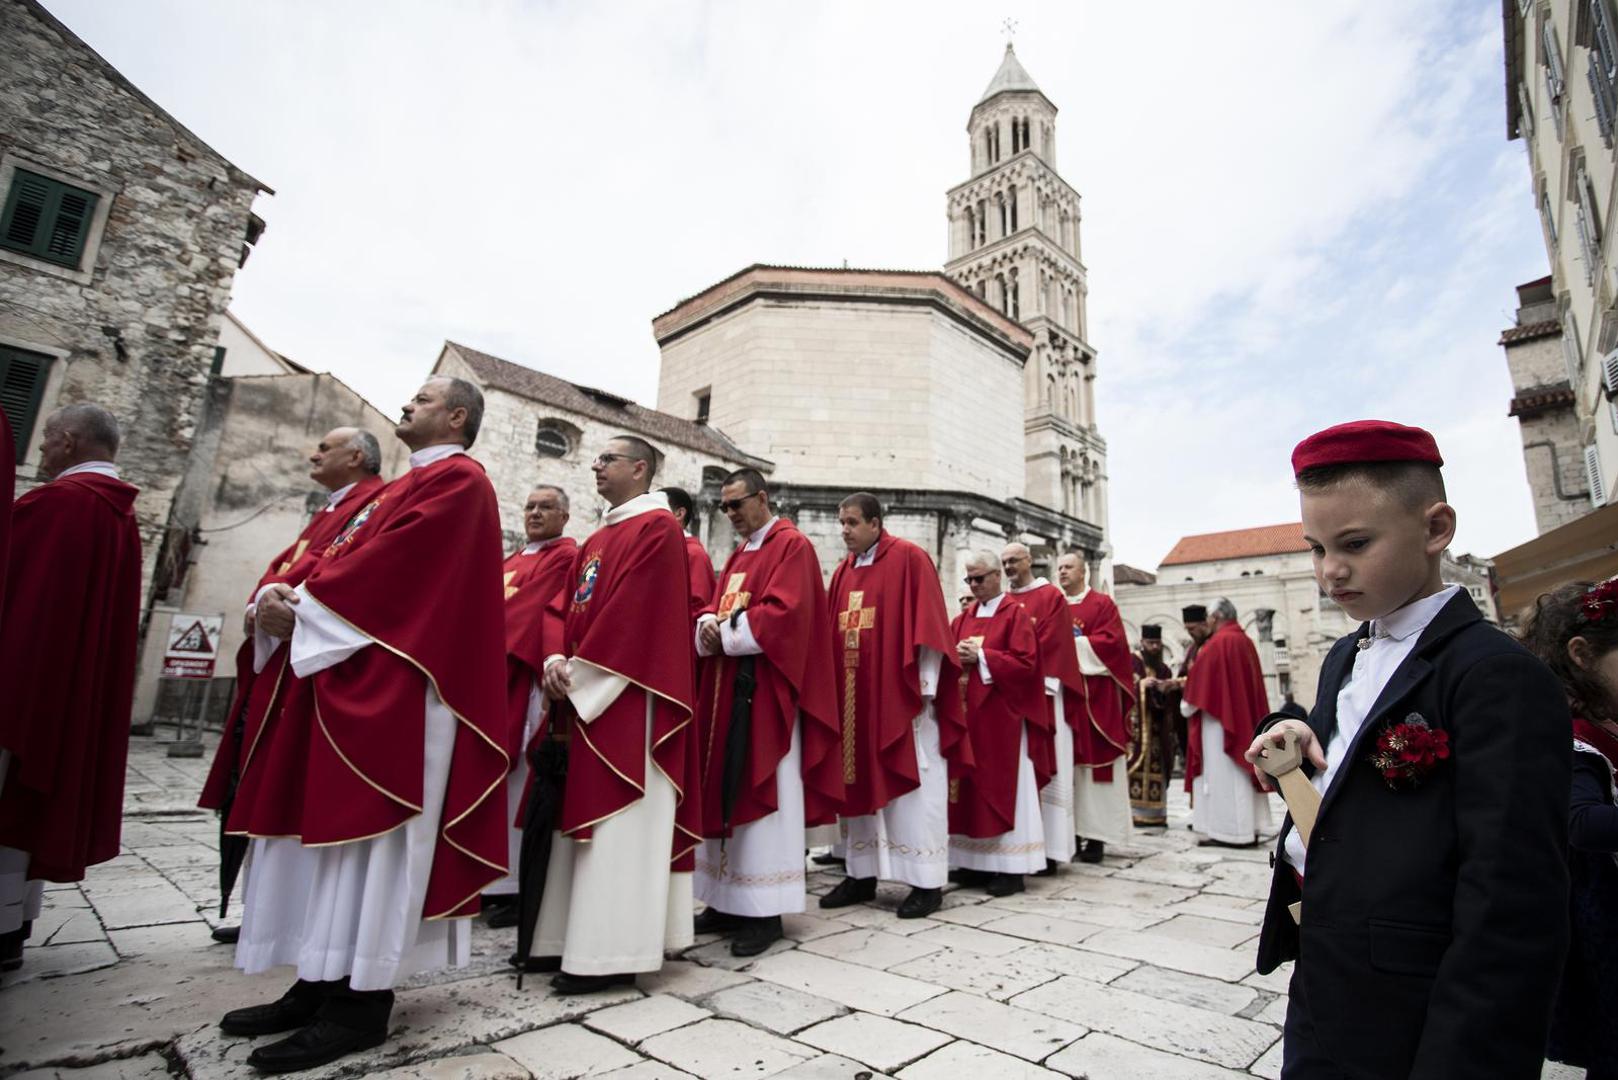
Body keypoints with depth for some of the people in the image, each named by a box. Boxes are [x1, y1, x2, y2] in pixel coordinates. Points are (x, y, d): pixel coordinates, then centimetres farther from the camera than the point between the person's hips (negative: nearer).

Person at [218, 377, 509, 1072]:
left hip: (394, 682, -10)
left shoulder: (457, 480, -5)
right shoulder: (402, 487, 25)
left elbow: (389, 563, -17)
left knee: (365, 824, -8)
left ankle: (360, 1001, 1)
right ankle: (322, 982, 20)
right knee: (325, 821, 11)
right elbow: (341, 560, 18)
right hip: (347, 668, 10)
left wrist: (302, 604, -10)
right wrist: (283, 596, -1)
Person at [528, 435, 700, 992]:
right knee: (586, 815, 13)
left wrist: (580, 673, -16)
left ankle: (611, 951, 3)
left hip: (629, 696, -9)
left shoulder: (657, 527, -7)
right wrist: (559, 663, -2)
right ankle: (577, 939, 23)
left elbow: (632, 610, -17)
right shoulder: (595, 540, 21)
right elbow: (570, 609, 15)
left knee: (620, 820, -5)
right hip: (587, 693, 9)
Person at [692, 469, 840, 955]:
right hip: (726, 685, 9)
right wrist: (708, 627, -6)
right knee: (726, 791, 10)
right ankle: (729, 900, 21)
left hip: (765, 689, -8)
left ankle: (764, 910, 6)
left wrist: (726, 635, -12)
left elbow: (783, 613, -19)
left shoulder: (792, 545, -6)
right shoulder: (738, 553, 20)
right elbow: (714, 608, 17)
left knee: (761, 792, -4)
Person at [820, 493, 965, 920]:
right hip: (855, 695, 7)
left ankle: (927, 881, 11)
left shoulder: (910, 559, -6)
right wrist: (833, 689, 8)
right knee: (861, 780, 11)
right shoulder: (843, 571, 13)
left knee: (914, 784, 1)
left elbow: (927, 626, -11)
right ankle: (862, 874, 22)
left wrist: (925, 688, -14)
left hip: (901, 693, -6)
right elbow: (833, 634, 13)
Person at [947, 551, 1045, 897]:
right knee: (971, 785, 8)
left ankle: (1010, 868, 5)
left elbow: (1025, 663, -12)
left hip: (1000, 716, -6)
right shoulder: (963, 618, 15)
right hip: (967, 713, 6)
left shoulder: (1016, 614, -3)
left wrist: (980, 656, -16)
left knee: (1002, 787, -2)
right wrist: (956, 657, -7)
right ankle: (976, 862, 16)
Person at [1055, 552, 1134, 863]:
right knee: (1066, 763, 4)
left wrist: (1072, 644, -13)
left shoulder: (1102, 604, 2)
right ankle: (1069, 831, 10)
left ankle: (1096, 835, 3)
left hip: (1094, 694, -4)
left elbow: (1111, 641, -10)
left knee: (1094, 761, -2)